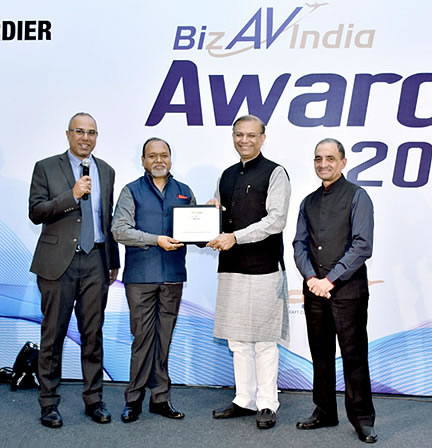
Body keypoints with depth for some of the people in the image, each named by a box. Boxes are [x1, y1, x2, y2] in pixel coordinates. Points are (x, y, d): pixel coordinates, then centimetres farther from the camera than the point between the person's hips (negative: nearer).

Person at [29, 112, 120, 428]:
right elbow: (35, 212, -6)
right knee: (53, 334, 3)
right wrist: (72, 195, -18)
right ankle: (49, 402, 17)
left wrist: (114, 261, 15)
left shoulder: (106, 171, 13)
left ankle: (94, 399, 21)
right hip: (59, 261, -3)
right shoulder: (46, 168, 2)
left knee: (93, 334, 8)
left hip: (95, 261, 3)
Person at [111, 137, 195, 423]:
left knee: (165, 338, 8)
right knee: (143, 338, 0)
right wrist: (157, 240, -16)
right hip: (141, 276, -3)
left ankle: (161, 398, 18)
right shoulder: (132, 191, 6)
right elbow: (120, 230, -6)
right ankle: (134, 400, 13)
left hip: (173, 275, 3)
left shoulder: (184, 192, 15)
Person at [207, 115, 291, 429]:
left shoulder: (274, 173, -3)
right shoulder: (227, 176, 17)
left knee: (264, 341, 1)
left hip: (263, 268, -6)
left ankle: (267, 405, 15)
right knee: (238, 339, 13)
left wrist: (235, 237, -18)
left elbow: (276, 220, -13)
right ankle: (244, 401, 26)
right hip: (231, 267, 7)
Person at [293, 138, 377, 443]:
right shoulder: (309, 202, 14)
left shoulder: (357, 197, -2)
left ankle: (362, 419, 15)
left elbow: (362, 246, -11)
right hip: (315, 289, 5)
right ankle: (325, 412, 26)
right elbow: (299, 245, 10)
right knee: (320, 354, 12)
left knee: (354, 355, 1)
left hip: (348, 289, -5)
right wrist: (311, 278, -7)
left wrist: (331, 279, -14)